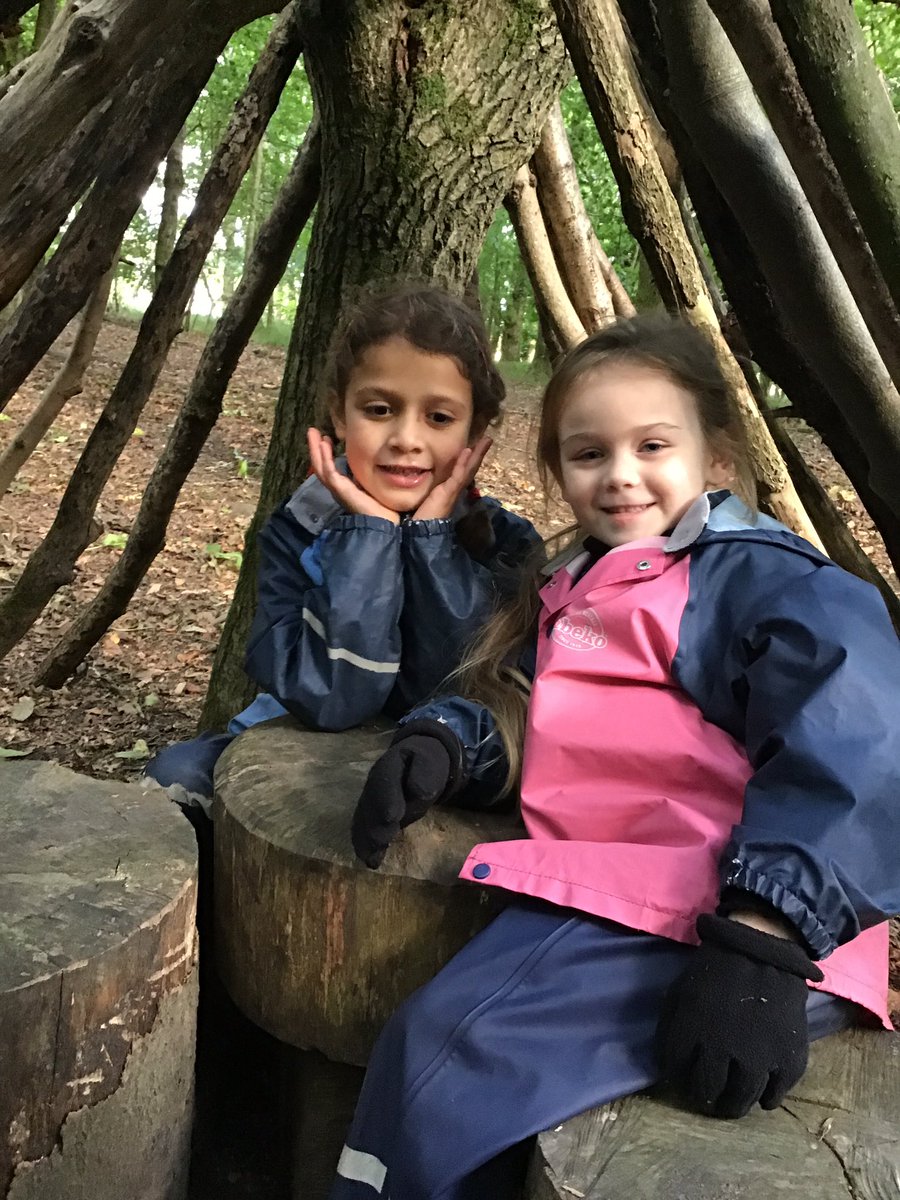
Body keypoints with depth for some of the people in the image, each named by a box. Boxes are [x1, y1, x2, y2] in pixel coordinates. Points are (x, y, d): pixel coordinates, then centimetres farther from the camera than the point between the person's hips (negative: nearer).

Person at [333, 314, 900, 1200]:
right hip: (600, 897, 7)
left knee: (454, 1063, -23)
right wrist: (440, 746, 2)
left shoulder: (769, 583, -3)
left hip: (713, 918, -7)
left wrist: (762, 940, -28)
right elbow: (507, 706, 26)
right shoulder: (576, 593, 24)